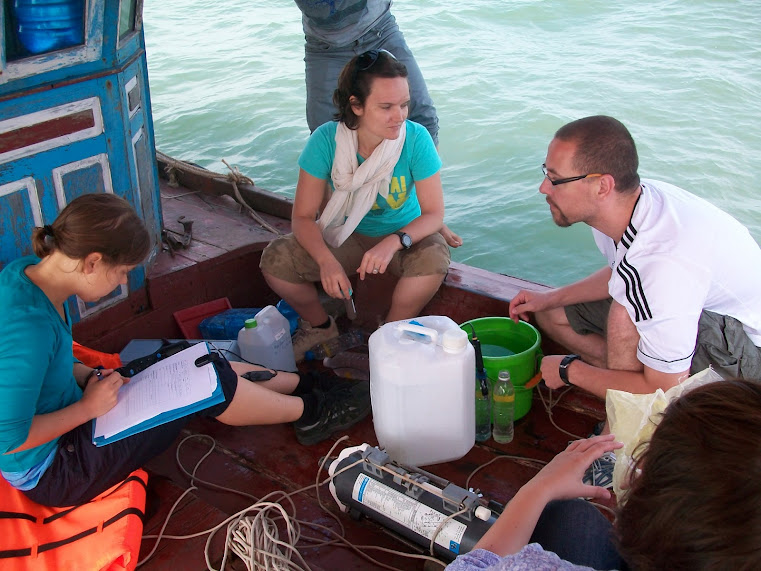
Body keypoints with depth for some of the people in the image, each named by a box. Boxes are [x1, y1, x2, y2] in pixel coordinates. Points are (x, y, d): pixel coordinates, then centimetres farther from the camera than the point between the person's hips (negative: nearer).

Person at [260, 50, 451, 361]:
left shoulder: (415, 138, -22)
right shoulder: (327, 140, -21)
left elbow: (434, 213, -19)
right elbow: (303, 216, -17)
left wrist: (394, 242, -39)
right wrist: (326, 260, -36)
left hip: (404, 236, -1)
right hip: (346, 237, 1)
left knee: (434, 258, -34)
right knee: (275, 260, -21)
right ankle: (320, 327, 11)